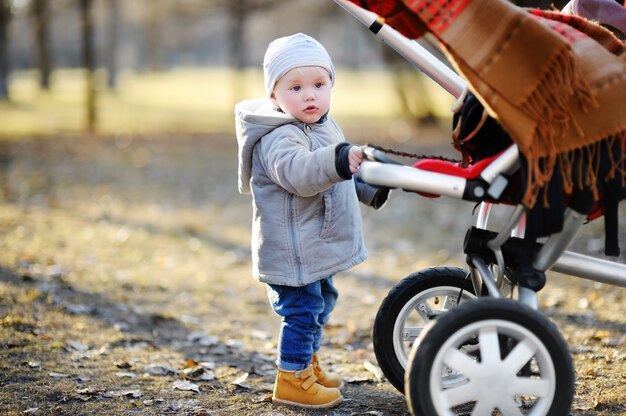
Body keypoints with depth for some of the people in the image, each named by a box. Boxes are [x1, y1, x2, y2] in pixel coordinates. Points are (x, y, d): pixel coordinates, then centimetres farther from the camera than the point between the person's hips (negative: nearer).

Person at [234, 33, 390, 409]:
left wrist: (370, 188, 29)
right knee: (302, 310, -6)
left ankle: (309, 364, 41)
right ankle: (291, 381, 9)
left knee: (322, 303, 23)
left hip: (319, 248, 10)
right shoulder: (280, 138, -24)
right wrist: (340, 161, -57)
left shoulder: (325, 127, 9)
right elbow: (298, 171, -44)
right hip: (292, 251, -10)